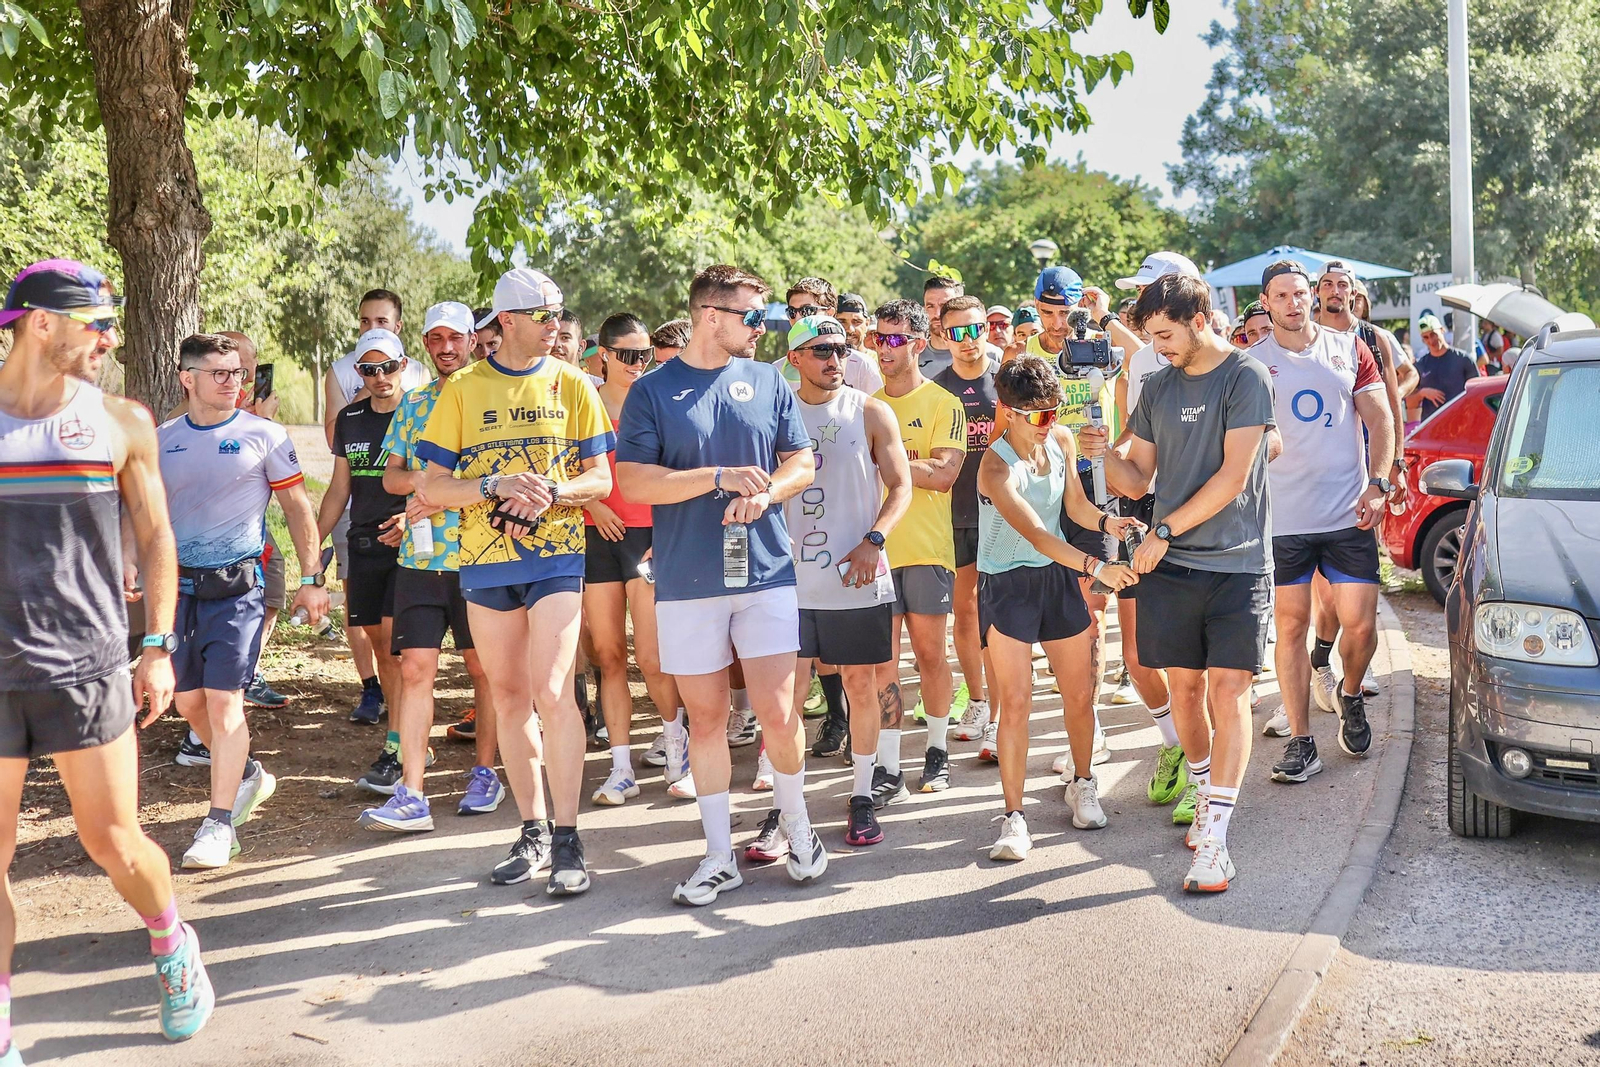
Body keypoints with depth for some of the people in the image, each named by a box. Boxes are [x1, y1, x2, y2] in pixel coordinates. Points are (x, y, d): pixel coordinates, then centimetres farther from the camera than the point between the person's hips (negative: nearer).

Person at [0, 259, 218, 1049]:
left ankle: (173, 949, 32)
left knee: (114, 843, 4)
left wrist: (158, 647, 5)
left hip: (88, 668, 0)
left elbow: (155, 537, 9)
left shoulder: (121, 422, 4)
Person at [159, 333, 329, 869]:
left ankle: (219, 823, -4)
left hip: (238, 584, -4)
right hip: (179, 584, 5)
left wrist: (311, 579, -1)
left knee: (223, 699, -10)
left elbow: (297, 508, 2)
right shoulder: (161, 441, 8)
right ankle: (249, 775, 34)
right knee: (188, 701, 10)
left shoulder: (264, 436, -1)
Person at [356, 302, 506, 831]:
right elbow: (392, 476, 13)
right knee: (415, 669, -2)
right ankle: (410, 796, -2)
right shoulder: (413, 403, 15)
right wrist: (425, 478, -8)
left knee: (484, 669, 6)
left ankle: (484, 774, 21)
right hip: (419, 556, 4)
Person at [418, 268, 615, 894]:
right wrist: (496, 486, -16)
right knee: (508, 698, 8)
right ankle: (532, 831, 21)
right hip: (485, 560, 2)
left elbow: (600, 478, 4)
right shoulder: (463, 389, 4)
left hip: (556, 558, -2)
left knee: (551, 692, -12)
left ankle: (567, 839, -4)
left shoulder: (571, 385, 5)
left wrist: (550, 491, -15)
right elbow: (432, 485, 1)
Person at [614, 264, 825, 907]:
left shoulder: (768, 382, 8)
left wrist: (765, 493, -11)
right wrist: (720, 477, -15)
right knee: (705, 718, 7)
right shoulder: (652, 392, 0)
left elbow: (802, 463, 10)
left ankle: (796, 824, 25)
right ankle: (720, 855, 19)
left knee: (778, 714, -2)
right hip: (686, 582, -1)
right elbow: (632, 481, -8)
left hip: (765, 572, 1)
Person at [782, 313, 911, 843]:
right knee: (785, 692, -1)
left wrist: (872, 542, -15)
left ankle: (862, 799, 21)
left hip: (858, 579, 0)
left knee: (862, 686, 8)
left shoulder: (871, 413, 2)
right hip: (790, 578, 1)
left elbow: (900, 486, 0)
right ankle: (782, 807, 8)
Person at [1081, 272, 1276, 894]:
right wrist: (1104, 453, -6)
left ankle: (1214, 839, -7)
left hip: (1237, 563, -5)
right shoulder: (1158, 389, 12)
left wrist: (1165, 530, -11)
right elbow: (1137, 481, 15)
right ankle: (1206, 796, 29)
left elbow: (1233, 477, -12)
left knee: (1228, 692, -7)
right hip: (1170, 564, 5)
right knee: (1185, 686, 8)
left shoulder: (1245, 378, -5)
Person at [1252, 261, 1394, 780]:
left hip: (1348, 515, 1)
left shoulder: (1349, 349, 8)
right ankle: (1300, 742, 10)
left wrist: (1377, 485, -4)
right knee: (1291, 627, 2)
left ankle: (1351, 699, 29)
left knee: (1360, 623, -1)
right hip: (1281, 518, -1)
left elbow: (1380, 420, 7)